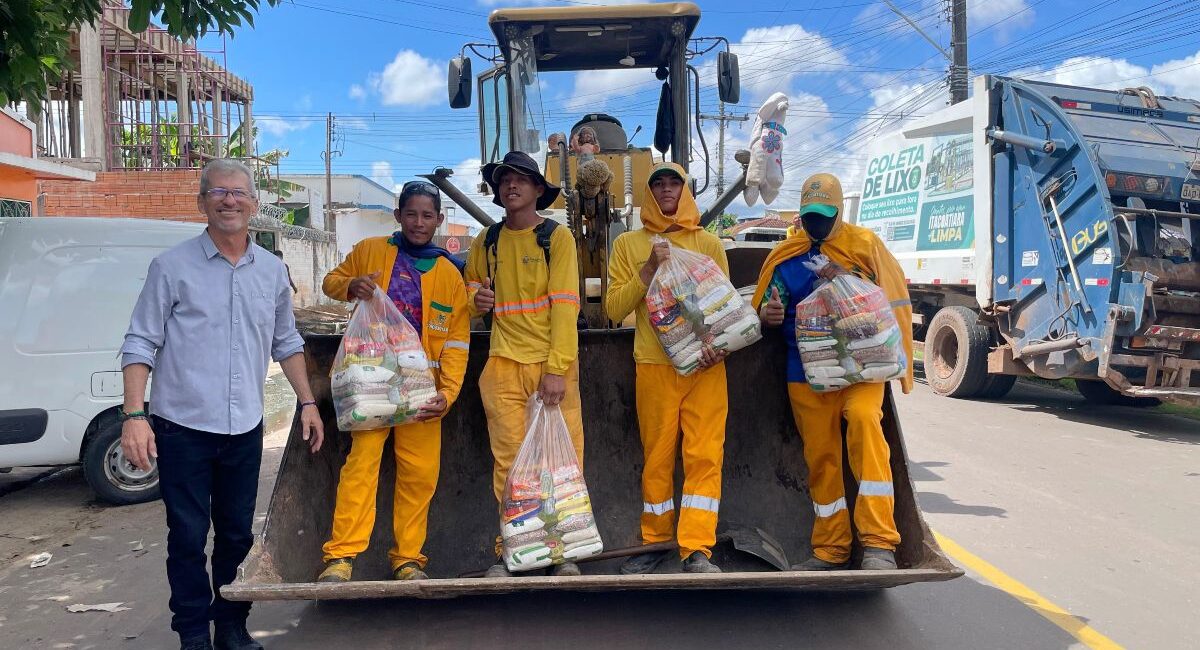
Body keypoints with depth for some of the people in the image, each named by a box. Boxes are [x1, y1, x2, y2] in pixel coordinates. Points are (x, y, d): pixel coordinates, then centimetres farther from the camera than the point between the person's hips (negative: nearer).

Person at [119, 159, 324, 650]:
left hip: (244, 429, 4)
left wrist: (307, 402, 12)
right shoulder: (173, 267, -5)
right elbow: (141, 344, -6)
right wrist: (134, 415, -14)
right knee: (188, 536, 4)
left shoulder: (272, 271, 7)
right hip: (182, 426, -3)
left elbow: (286, 343, 16)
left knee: (237, 534, 12)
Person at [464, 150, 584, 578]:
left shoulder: (557, 237, 2)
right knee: (509, 461, 0)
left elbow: (565, 305, -6)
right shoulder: (486, 242, 13)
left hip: (554, 366, -2)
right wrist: (477, 300, 2)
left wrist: (557, 369, -15)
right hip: (504, 365, 2)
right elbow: (471, 289, 28)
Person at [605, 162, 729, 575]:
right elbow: (614, 308, 4)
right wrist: (648, 270, -8)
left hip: (705, 366, 1)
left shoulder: (708, 243, 13)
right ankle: (656, 541, 18)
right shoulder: (628, 244, 10)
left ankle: (697, 550, -1)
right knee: (657, 458, 4)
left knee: (705, 456, -5)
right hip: (654, 366, 0)